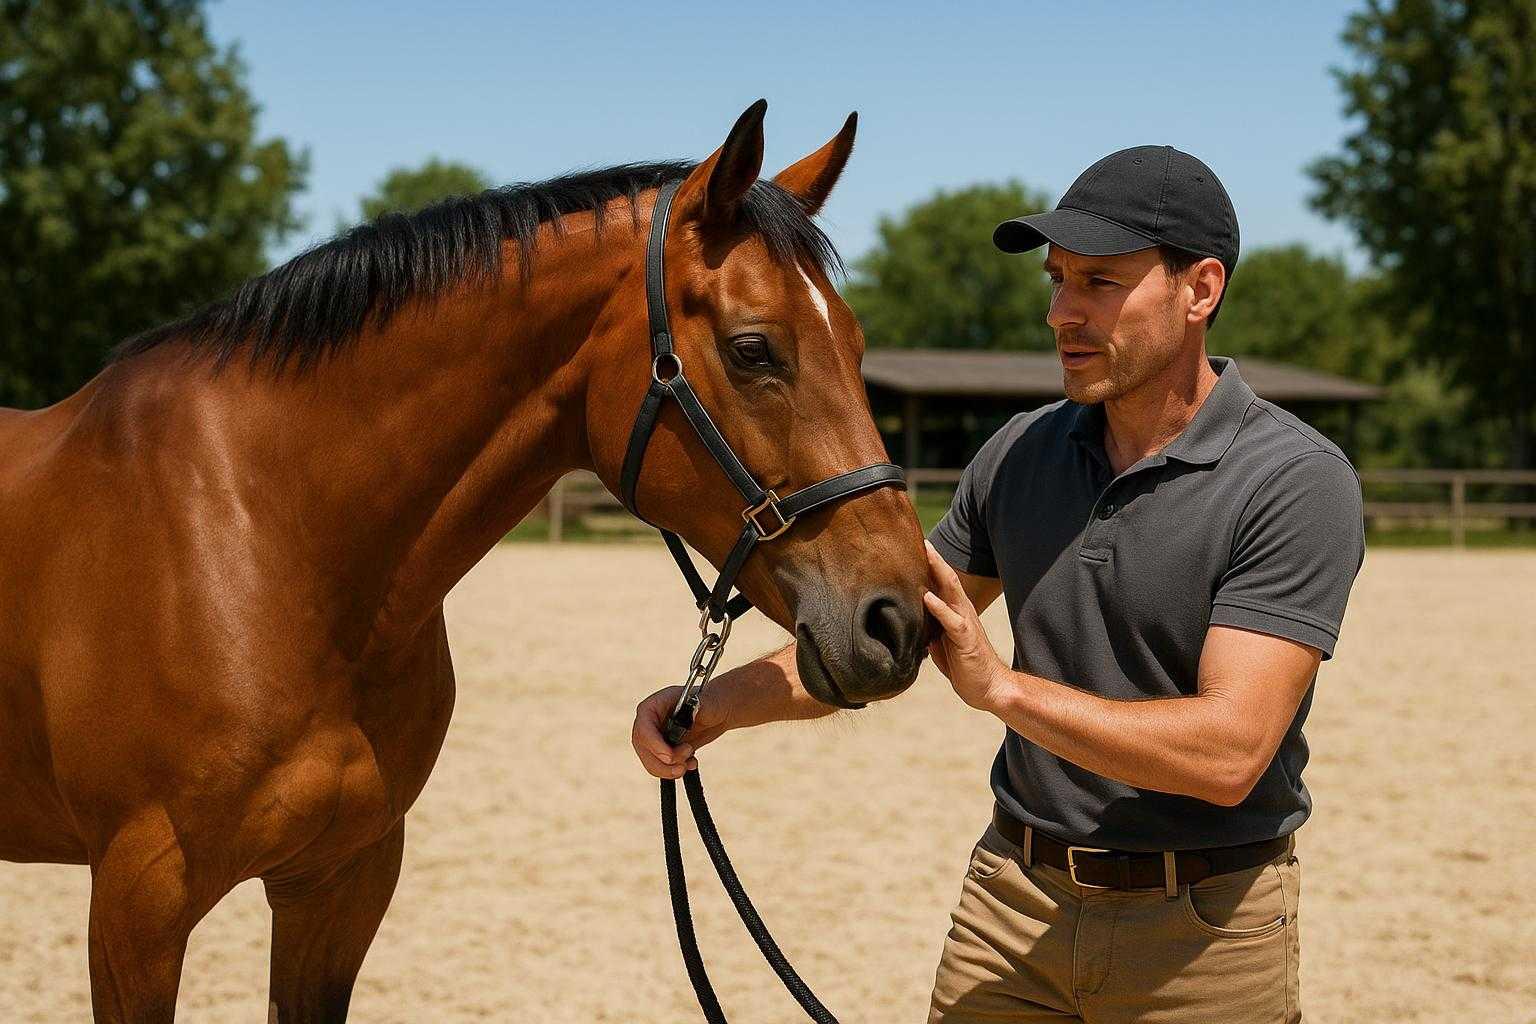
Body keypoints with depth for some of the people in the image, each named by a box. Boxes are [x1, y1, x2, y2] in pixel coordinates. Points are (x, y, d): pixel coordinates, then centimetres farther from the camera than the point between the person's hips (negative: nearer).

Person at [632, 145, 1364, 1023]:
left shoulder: (1299, 482, -16)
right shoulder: (1022, 455, 3)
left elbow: (1229, 752, -24)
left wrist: (1003, 688, -29)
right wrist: (715, 706, -3)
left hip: (1201, 929, -4)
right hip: (1014, 899, 5)